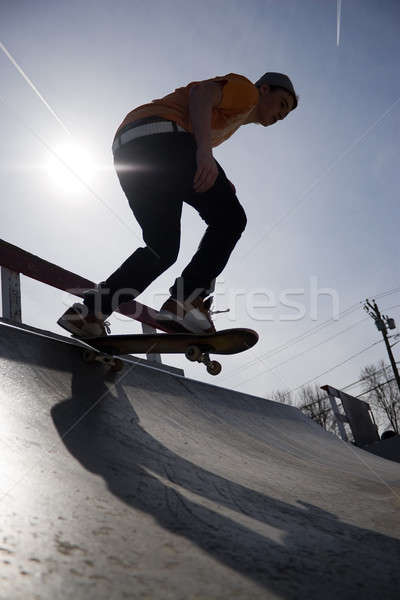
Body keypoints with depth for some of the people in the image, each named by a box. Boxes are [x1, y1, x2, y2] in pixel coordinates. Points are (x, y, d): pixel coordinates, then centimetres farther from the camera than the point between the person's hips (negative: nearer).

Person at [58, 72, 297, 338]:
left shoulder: (232, 120, 38)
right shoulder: (246, 89, 13)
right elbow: (201, 92, -9)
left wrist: (217, 186, 12)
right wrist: (205, 150, -25)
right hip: (157, 134, -9)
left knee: (163, 248, 9)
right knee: (230, 218, -8)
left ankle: (88, 312, 5)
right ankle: (186, 301, -20)